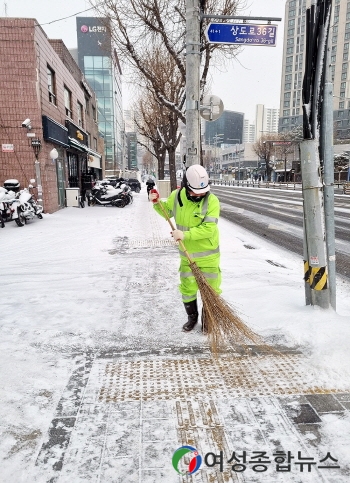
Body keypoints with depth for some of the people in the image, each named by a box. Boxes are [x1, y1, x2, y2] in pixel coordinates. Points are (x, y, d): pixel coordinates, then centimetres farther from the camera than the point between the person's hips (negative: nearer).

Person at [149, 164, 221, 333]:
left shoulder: (212, 200, -18)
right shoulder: (176, 196, -5)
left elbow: (208, 228, -25)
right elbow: (166, 211, 15)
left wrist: (185, 234, -29)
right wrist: (157, 203, -3)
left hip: (208, 256, -3)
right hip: (187, 255, 3)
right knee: (187, 288, 15)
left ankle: (207, 319, 34)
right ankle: (192, 317, 38)